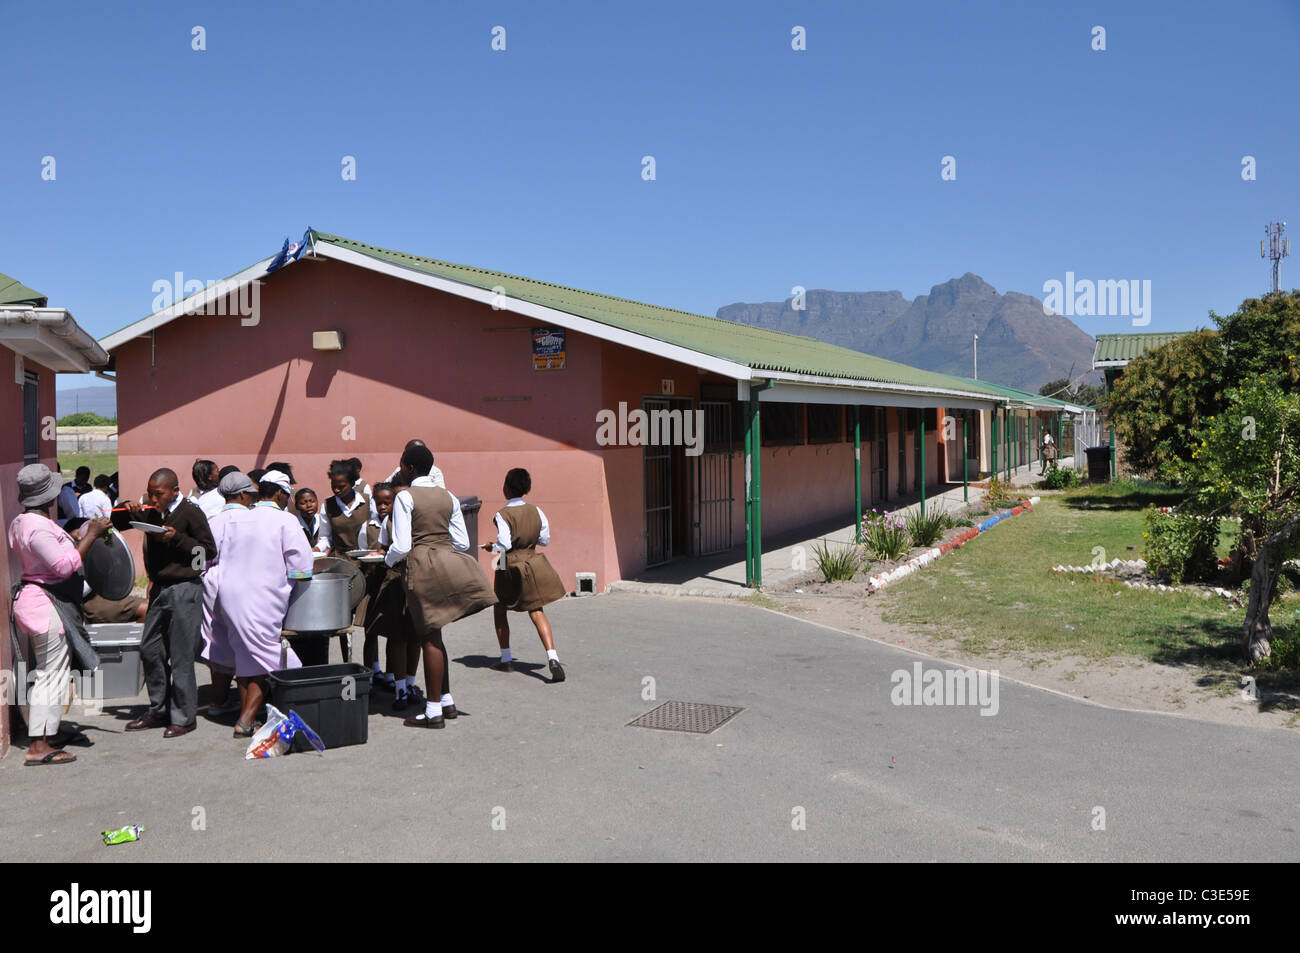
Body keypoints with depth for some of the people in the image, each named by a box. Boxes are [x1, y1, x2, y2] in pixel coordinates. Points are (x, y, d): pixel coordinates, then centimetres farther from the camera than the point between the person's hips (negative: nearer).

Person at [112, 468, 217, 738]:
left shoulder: (191, 513, -8)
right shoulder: (151, 513, 11)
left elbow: (209, 551, -10)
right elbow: (117, 522, 23)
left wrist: (176, 538, -18)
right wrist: (128, 510, 2)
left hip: (185, 589, -7)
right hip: (160, 588, 7)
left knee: (180, 656, -3)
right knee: (150, 650, 11)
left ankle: (184, 717, 7)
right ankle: (159, 711, 25)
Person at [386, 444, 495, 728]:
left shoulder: (405, 497, -7)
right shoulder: (449, 497, 10)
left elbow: (401, 546, -11)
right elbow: (462, 543, 10)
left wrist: (388, 560, 9)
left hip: (423, 566, -6)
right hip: (449, 563, 6)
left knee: (429, 637, -1)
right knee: (433, 635, 18)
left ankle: (433, 711, 4)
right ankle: (447, 701, 22)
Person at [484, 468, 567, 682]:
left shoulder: (502, 515, -14)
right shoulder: (535, 511, 0)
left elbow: (504, 544, -18)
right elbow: (545, 540, 5)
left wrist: (491, 547, 2)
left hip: (510, 567, -4)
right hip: (533, 563, 4)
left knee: (500, 610, 17)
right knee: (536, 612, 4)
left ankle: (506, 660, 22)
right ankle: (553, 658, -14)